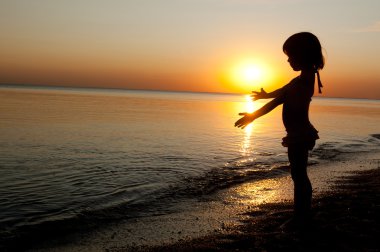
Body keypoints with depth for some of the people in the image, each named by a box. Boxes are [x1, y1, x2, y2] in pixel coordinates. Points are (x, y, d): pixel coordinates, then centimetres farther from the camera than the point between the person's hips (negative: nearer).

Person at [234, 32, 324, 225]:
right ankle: (303, 215, 27)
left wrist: (253, 116, -18)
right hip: (300, 134, 10)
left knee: (299, 175, -2)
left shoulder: (303, 81, -20)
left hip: (299, 135, -10)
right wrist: (265, 94, 42)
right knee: (299, 175, 16)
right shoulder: (306, 78, 11)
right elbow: (284, 91, 27)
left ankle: (302, 216, 7)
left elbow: (278, 99, -22)